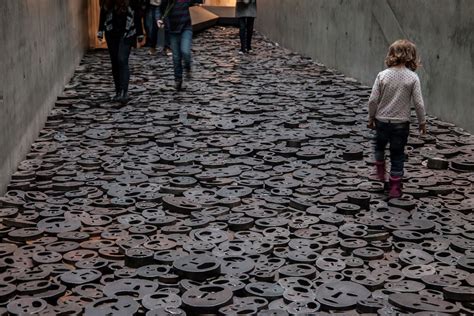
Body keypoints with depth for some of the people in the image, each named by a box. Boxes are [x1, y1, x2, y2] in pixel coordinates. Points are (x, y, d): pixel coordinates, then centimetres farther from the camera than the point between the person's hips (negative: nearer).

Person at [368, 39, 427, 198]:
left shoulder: (382, 75, -10)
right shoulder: (413, 77, -12)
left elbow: (373, 100, -8)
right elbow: (418, 103, -10)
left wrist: (371, 118, 7)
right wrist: (422, 122, 4)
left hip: (382, 120, 1)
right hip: (401, 123, -1)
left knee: (380, 145, 29)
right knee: (397, 155, 11)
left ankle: (380, 172, 42)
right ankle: (394, 187, 16)